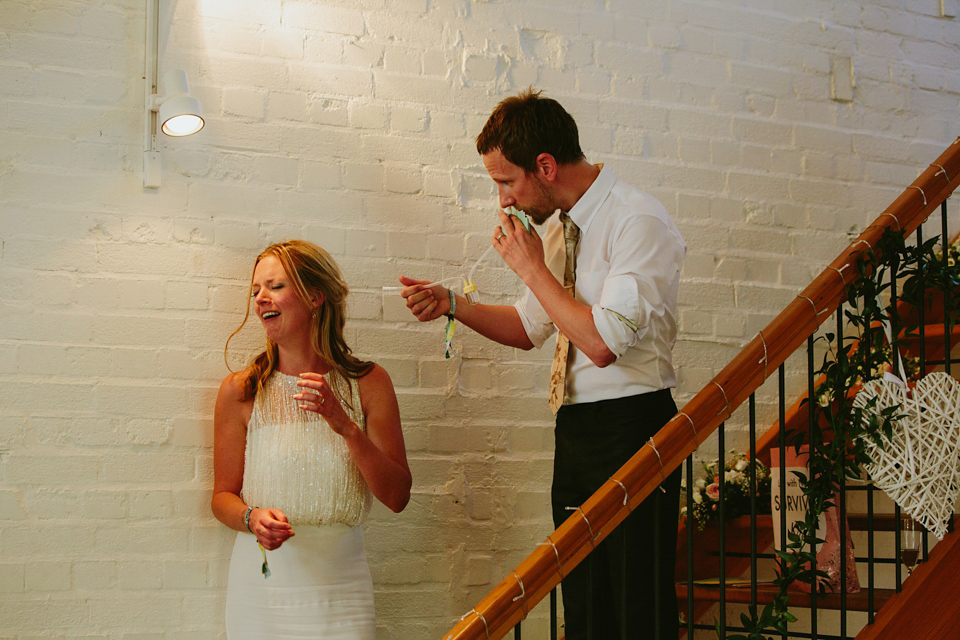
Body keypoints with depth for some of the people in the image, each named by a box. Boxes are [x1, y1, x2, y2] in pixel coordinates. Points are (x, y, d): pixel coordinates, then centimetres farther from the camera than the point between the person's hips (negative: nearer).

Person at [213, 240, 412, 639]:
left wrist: (346, 426, -18)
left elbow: (397, 497, -5)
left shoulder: (368, 383, -3)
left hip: (340, 589, 0)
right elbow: (223, 496, 4)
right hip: (261, 587, 0)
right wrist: (253, 518, -18)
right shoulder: (240, 391, -4)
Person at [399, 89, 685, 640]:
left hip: (629, 429, -8)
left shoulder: (639, 222, -14)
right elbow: (531, 327, 23)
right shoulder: (555, 227, 11)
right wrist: (450, 303, 9)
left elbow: (602, 341, -23)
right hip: (576, 430, 8)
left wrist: (532, 267, -13)